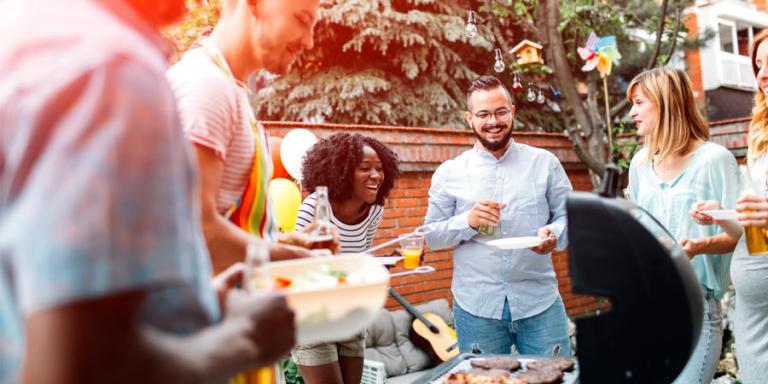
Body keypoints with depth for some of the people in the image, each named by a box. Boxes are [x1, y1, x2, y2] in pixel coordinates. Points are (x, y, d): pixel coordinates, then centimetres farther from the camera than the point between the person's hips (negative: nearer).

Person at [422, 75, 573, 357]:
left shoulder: (545, 163, 4)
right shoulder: (449, 173, 2)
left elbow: (570, 215, 6)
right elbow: (431, 235, 4)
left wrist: (554, 234, -16)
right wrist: (468, 222, -15)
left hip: (540, 301, 1)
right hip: (476, 306, 0)